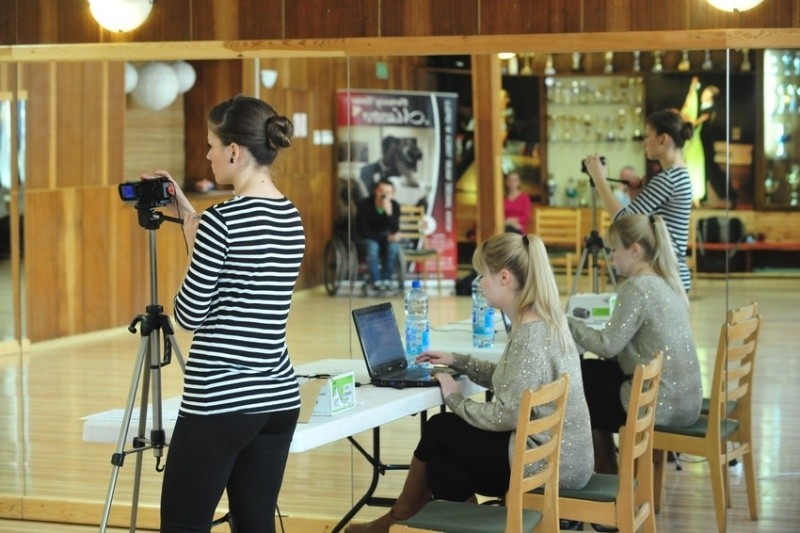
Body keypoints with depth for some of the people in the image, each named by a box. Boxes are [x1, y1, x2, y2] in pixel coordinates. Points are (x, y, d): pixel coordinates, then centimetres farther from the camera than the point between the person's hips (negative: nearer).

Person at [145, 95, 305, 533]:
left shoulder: (223, 220, -15)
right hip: (278, 395, 8)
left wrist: (190, 228, 3)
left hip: (220, 400, -8)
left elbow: (190, 314, -9)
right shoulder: (290, 218, 9)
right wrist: (188, 216, 21)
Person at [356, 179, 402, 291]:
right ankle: (376, 282, -26)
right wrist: (386, 238, -27)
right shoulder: (364, 205, -22)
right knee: (372, 246, -36)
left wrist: (389, 212, -39)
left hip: (385, 237, 3)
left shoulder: (394, 206, -14)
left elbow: (395, 231, -23)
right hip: (367, 238, -3)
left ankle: (386, 281, -21)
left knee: (394, 245, -31)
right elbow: (364, 231, -20)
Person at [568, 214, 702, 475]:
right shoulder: (668, 283, 11)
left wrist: (566, 322, -9)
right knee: (588, 373, 22)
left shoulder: (636, 287, -16)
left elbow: (607, 346, -19)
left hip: (661, 405, -9)